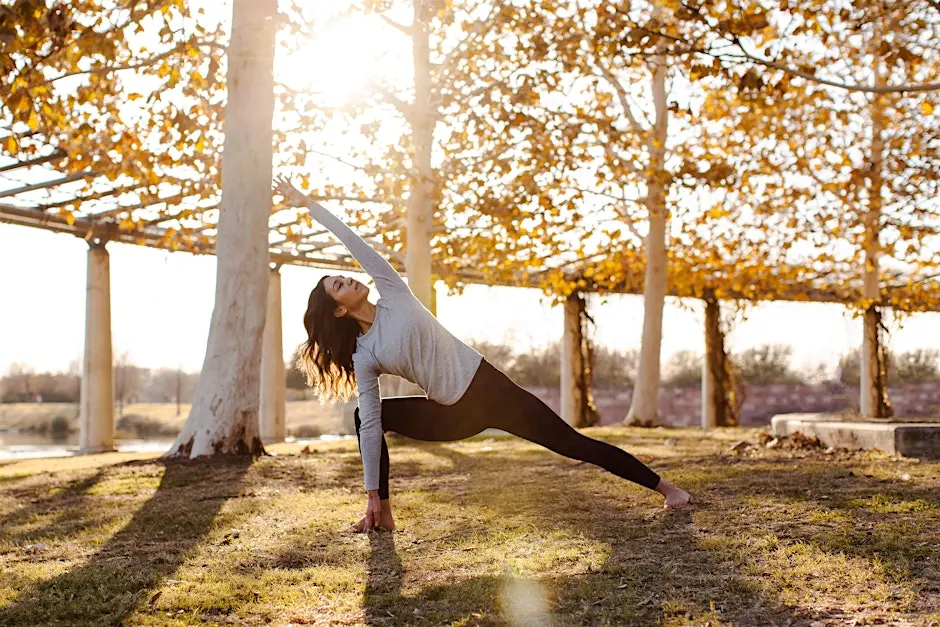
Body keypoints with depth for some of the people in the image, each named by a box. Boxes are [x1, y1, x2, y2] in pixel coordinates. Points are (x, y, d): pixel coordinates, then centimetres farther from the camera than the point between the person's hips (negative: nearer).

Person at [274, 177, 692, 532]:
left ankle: (663, 487, 4)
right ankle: (383, 513, 0)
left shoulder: (392, 294, -3)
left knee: (571, 442, -4)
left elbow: (353, 241, -2)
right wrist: (373, 493, -8)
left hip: (488, 386, -2)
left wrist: (308, 204, -3)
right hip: (453, 416, 2)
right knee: (364, 416, -5)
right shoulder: (363, 357, -4)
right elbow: (370, 428, -6)